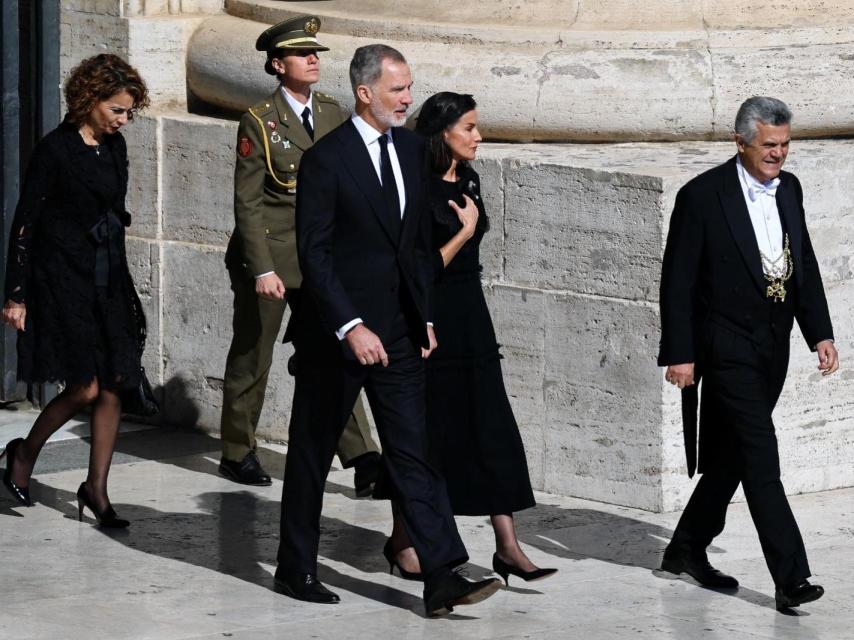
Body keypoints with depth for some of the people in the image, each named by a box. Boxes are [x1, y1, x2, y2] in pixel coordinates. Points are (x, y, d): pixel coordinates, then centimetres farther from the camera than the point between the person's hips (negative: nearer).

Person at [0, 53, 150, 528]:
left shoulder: (114, 146, 9)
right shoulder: (56, 149, -11)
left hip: (109, 279, 7)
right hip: (63, 279, -7)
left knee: (114, 386, 2)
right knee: (84, 387, -12)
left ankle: (97, 489, 11)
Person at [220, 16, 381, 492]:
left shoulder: (333, 114, 5)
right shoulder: (260, 123, -10)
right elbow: (248, 202, -12)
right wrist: (263, 270, -18)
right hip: (267, 258, -4)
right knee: (252, 359, 8)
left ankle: (363, 460, -5)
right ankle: (238, 454, 23)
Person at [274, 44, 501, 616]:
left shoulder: (412, 149, 8)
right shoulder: (326, 160, -13)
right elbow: (314, 253, -16)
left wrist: (426, 317, 12)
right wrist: (351, 328, -22)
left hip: (397, 332, 6)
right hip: (334, 332, -5)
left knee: (413, 453, 0)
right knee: (313, 454, 8)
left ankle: (443, 578, -5)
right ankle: (296, 569, 22)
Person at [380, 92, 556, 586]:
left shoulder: (469, 181, 10)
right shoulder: (420, 189, -15)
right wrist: (465, 231, -13)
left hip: (470, 315, 7)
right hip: (432, 321, -7)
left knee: (493, 430, 1)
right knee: (425, 433, 3)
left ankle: (507, 546, 1)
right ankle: (403, 542, 18)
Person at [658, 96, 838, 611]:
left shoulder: (789, 190, 7)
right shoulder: (703, 196, -12)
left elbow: (805, 265, 14)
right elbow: (678, 281, -10)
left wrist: (820, 333, 7)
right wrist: (679, 354, -12)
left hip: (773, 347, 7)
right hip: (728, 349, -7)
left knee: (731, 455, 14)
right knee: (761, 458, -12)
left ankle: (687, 548, 30)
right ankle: (790, 578, -14)